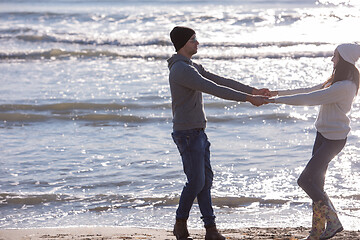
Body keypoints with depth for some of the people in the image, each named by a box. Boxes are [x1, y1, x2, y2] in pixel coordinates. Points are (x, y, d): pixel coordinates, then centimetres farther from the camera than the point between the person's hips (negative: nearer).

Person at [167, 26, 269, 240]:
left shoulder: (193, 67, 15)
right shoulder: (181, 70, -21)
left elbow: (222, 81, 14)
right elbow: (215, 90, -25)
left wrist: (253, 90, 8)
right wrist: (248, 98, -23)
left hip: (198, 133, 10)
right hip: (187, 135, -10)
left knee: (206, 180, 7)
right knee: (196, 182, -5)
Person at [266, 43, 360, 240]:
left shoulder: (344, 87, -22)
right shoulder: (337, 82, 11)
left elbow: (309, 99, -23)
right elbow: (310, 91, 19)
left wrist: (275, 99, -18)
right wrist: (278, 93, 17)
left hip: (333, 139, -10)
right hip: (324, 135, 10)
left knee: (305, 180, -11)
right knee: (316, 182, 11)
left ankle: (333, 221, -4)